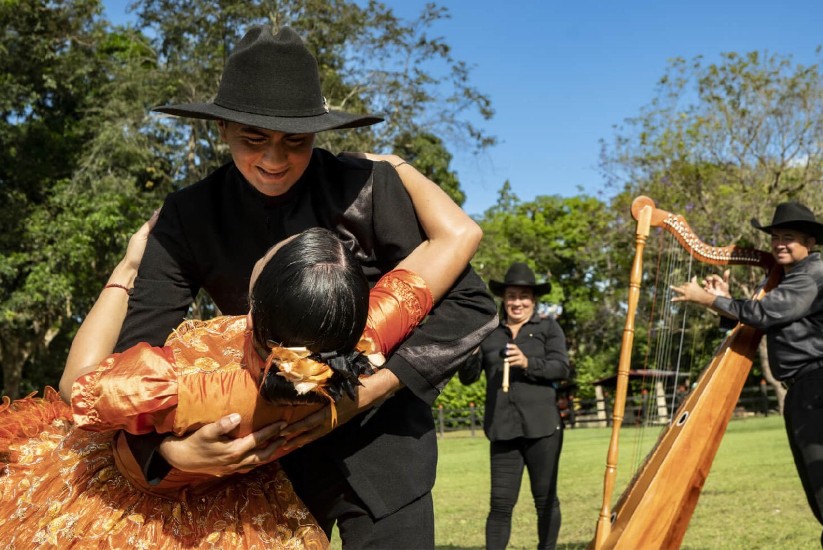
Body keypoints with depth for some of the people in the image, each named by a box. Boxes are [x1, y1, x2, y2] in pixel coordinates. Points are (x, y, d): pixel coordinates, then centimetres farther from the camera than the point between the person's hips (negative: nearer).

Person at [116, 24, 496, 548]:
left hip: (379, 439, -2)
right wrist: (171, 448, -31)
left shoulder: (368, 188, -16)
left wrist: (369, 391, -26)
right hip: (264, 447, 2)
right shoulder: (191, 216, -9)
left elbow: (469, 305, -16)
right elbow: (137, 349, -13)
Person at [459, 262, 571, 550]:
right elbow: (467, 377, 12)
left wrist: (528, 363, -20)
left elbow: (562, 368, -4)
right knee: (501, 503, 0)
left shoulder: (548, 328, 8)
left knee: (545, 499, 6)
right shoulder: (489, 333, 14)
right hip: (503, 430, 1)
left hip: (542, 428, -1)